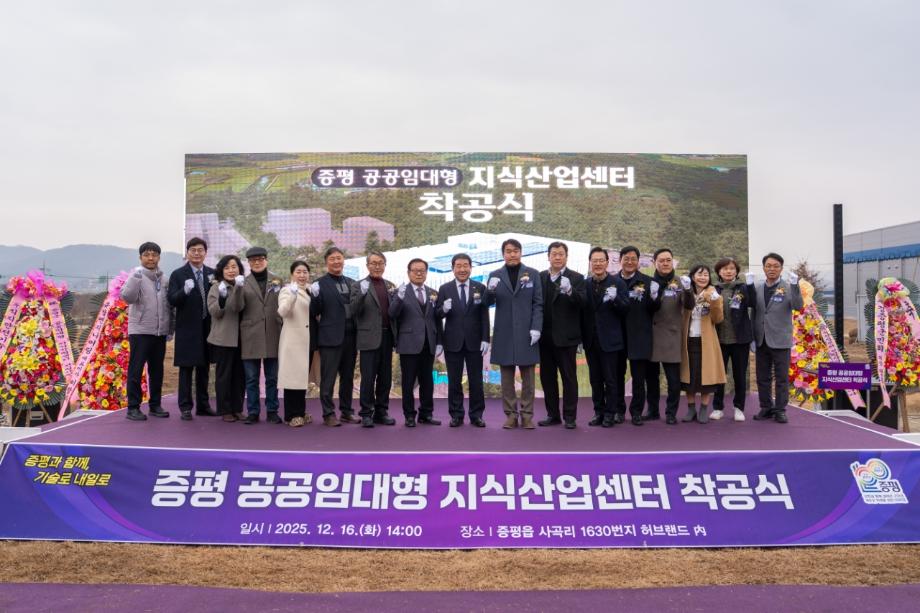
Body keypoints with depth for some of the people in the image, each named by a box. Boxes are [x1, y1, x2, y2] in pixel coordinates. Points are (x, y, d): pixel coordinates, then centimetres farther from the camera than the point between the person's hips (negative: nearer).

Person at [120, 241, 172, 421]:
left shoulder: (162, 278, 10)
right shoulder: (137, 276, -6)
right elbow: (127, 297, -21)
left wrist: (170, 327, 14)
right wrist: (135, 279, -36)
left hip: (160, 332, 5)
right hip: (140, 331, -5)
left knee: (157, 370, 11)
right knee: (136, 370, -2)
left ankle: (155, 405, 20)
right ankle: (133, 407, 3)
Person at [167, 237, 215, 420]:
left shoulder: (212, 274, 9)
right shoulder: (178, 274, -2)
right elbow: (172, 300, -9)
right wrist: (185, 290, -27)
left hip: (207, 328, 4)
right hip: (187, 328, -4)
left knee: (204, 368, 11)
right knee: (186, 368, 0)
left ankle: (203, 405, 20)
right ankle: (185, 407, 5)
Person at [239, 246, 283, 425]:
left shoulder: (277, 280, 9)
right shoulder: (244, 283, 4)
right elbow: (238, 308, -1)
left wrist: (284, 330, 3)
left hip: (273, 335, 1)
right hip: (251, 336, -1)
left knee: (272, 377, 8)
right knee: (252, 378, 5)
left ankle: (272, 411, 16)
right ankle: (253, 412, 12)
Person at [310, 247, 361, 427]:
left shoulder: (351, 283, 12)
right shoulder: (320, 284, -2)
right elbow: (314, 312, -7)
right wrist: (315, 297, -23)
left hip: (350, 336, 5)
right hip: (331, 336, -5)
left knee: (347, 377, 12)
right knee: (328, 378, 1)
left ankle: (346, 411, 22)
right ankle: (328, 414, 8)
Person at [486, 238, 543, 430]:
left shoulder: (533, 274, 4)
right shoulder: (495, 275, 6)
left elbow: (538, 304, 2)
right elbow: (489, 302, 1)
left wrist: (536, 328, -9)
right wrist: (490, 290, -21)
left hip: (526, 333, -1)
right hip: (504, 334, 1)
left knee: (528, 377, 4)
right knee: (507, 377, 4)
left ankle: (527, 416, 11)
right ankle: (511, 415, 11)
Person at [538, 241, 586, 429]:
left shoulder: (576, 278, -1)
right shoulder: (539, 277, 7)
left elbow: (582, 303, -13)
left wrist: (569, 290, -29)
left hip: (566, 336, -3)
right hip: (545, 336, 4)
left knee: (569, 377, 2)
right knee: (547, 377, 9)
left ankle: (569, 417, 8)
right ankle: (552, 415, 18)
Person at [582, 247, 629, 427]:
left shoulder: (617, 283, -2)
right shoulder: (585, 284, 5)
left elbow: (625, 309, -6)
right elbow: (581, 311, 6)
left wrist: (615, 299, -26)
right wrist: (580, 337, 2)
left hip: (610, 340, -3)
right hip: (591, 340, 3)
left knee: (610, 379, 2)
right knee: (595, 379, 10)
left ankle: (610, 413, 11)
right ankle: (598, 411, 20)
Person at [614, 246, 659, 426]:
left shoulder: (647, 282, 1)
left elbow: (652, 309, -1)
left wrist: (654, 298, -19)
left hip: (639, 336, -1)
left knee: (639, 376, 4)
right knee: (618, 375, 10)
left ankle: (637, 412, 14)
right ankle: (619, 410, 21)